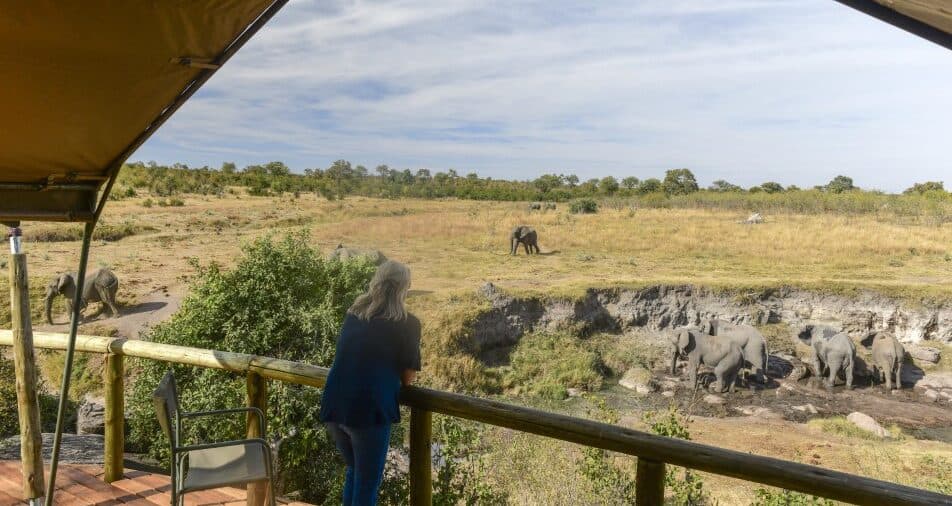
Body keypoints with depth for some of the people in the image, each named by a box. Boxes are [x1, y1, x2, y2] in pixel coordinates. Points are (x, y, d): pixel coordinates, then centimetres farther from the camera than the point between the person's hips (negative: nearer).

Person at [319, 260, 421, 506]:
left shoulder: (353, 313, 14)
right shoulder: (407, 323, -2)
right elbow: (408, 377, 1)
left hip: (333, 405, 6)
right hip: (369, 410, -6)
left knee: (354, 471, 26)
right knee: (367, 483, 10)